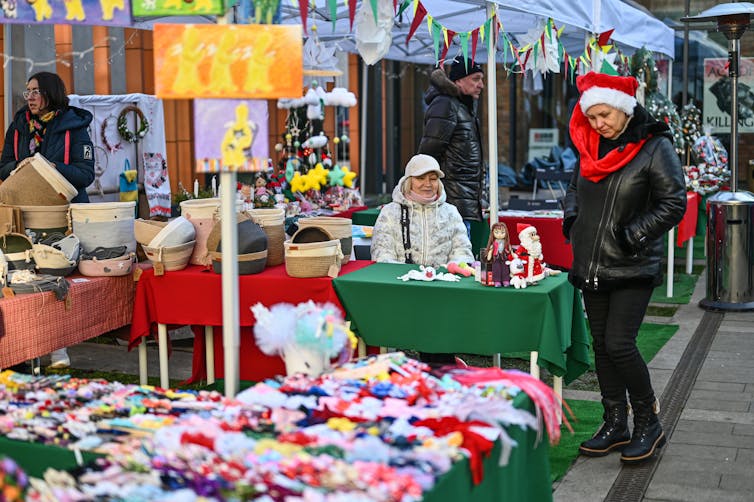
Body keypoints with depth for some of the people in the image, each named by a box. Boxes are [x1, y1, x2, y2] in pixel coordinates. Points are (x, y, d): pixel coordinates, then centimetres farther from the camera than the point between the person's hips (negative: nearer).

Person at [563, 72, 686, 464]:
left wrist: (632, 236, -16)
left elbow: (674, 203, -12)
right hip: (592, 266, 7)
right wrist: (571, 219, 7)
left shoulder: (654, 147, -10)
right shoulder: (591, 146, 10)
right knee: (602, 346, 10)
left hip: (632, 269, -7)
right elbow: (575, 188, 25)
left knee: (619, 344, -12)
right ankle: (616, 424, 23)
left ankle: (648, 423, 8)